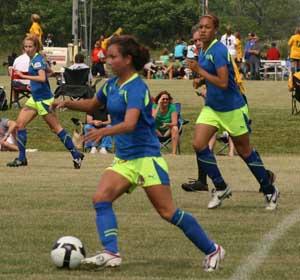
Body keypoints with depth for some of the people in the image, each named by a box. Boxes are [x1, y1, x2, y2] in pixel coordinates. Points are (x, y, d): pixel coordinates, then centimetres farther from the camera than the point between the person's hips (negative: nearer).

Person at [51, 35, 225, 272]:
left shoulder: (136, 88, -18)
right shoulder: (112, 84, 8)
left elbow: (130, 124, -32)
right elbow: (93, 105, 26)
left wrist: (104, 132, -49)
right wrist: (68, 104, 8)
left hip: (146, 157, -8)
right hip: (124, 159, 8)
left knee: (168, 212, -6)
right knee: (101, 199, -13)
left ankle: (212, 250, 7)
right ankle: (111, 253, -21)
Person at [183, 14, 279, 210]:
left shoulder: (218, 51, -20)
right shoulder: (204, 51, 7)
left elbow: (223, 82, -27)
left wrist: (199, 70, -23)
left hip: (232, 109, -8)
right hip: (212, 108, 8)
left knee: (244, 151, 4)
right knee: (199, 144, -10)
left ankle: (270, 190, 21)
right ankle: (220, 187, 3)